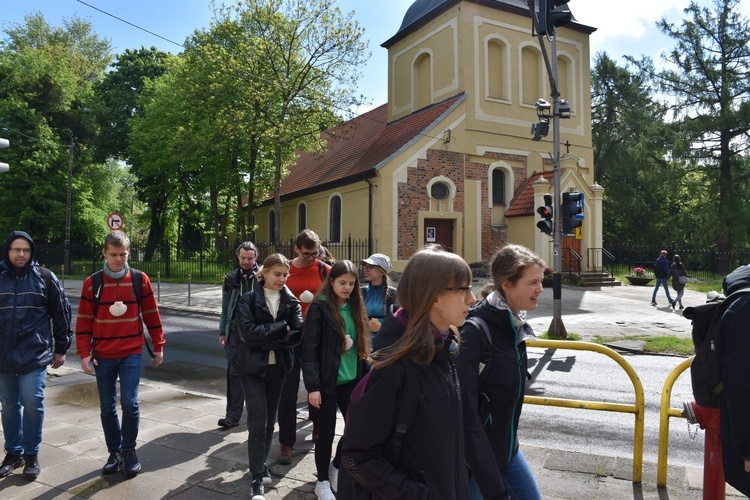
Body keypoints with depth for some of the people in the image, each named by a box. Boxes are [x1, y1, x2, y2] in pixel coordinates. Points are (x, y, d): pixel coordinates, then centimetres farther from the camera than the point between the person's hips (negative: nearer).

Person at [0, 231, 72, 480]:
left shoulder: (45, 278, -2)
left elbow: (61, 314, 2)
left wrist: (61, 348, 2)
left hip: (34, 355, -2)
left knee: (32, 404, -2)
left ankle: (31, 454, 14)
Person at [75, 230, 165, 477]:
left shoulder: (140, 279, -2)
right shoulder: (92, 282, -1)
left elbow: (151, 315, 3)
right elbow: (84, 320, 1)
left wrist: (158, 346, 5)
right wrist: (84, 353, -5)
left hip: (132, 353, -1)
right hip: (103, 355, 1)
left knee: (129, 402, -7)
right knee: (107, 407, 9)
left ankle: (129, 450, 14)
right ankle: (115, 451, 26)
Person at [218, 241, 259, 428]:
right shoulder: (231, 278, 7)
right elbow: (226, 307, 11)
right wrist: (222, 332, 10)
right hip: (236, 332, 2)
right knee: (234, 373, 2)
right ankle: (233, 415, 10)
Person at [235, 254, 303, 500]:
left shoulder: (291, 302, 2)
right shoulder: (248, 299, -6)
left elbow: (297, 334, -9)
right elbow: (248, 332, -19)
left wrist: (266, 340, -18)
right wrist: (280, 328, -17)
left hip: (278, 366, 3)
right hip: (253, 366, -3)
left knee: (270, 419, 13)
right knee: (258, 420, -7)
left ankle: (260, 464, 31)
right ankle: (258, 476, 3)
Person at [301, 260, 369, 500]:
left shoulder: (354, 307, 6)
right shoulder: (319, 308, -12)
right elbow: (309, 349, -14)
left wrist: (363, 376, 10)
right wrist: (312, 385, -18)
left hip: (351, 380, 6)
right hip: (327, 381, -5)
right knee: (327, 432, 6)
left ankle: (336, 467, 35)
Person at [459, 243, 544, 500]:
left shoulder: (515, 325, 0)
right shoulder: (474, 331, -25)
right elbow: (466, 415, -27)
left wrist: (510, 442, 17)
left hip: (508, 448, 7)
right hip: (475, 456, -7)